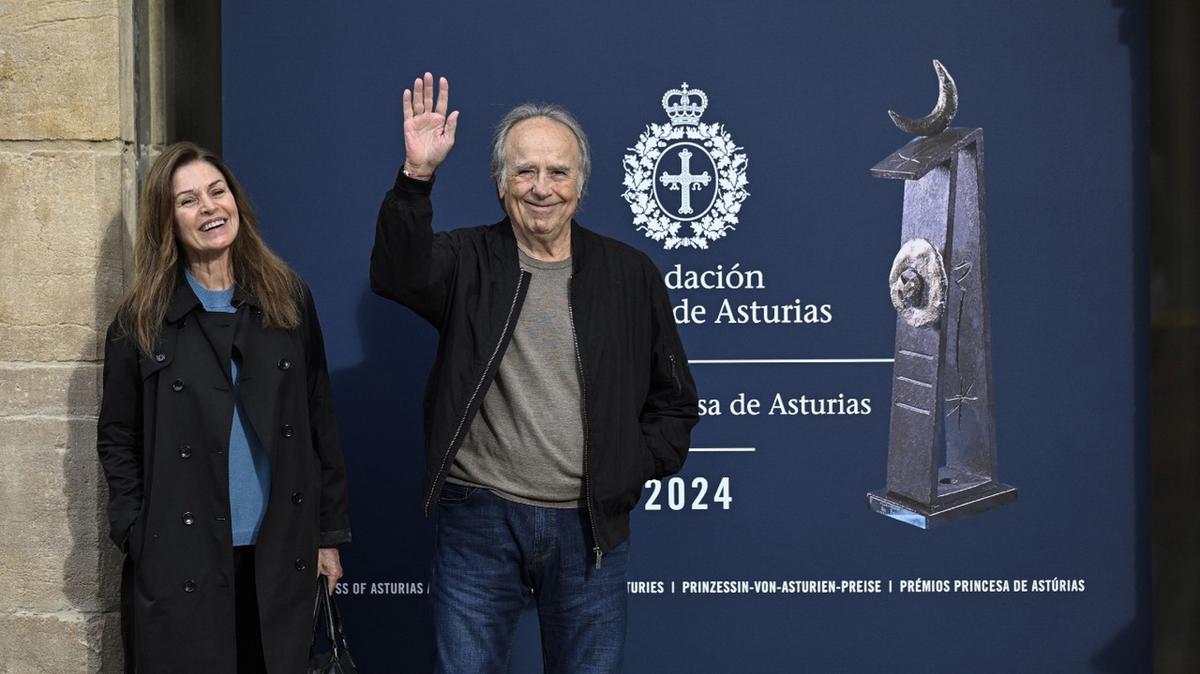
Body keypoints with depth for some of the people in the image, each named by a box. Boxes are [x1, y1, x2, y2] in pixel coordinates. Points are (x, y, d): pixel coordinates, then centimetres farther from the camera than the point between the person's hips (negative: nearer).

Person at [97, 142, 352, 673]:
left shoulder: (288, 298, 4)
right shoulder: (142, 319, 0)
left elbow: (319, 421, 6)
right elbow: (117, 441, 3)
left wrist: (330, 533, 4)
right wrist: (138, 540, -7)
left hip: (280, 553, 2)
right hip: (178, 563, -2)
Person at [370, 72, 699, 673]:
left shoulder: (630, 275, 6)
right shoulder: (467, 262, 1)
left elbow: (673, 399, 12)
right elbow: (397, 274, -22)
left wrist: (632, 472, -1)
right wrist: (417, 176, -34)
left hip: (590, 525, 2)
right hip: (479, 518, -1)